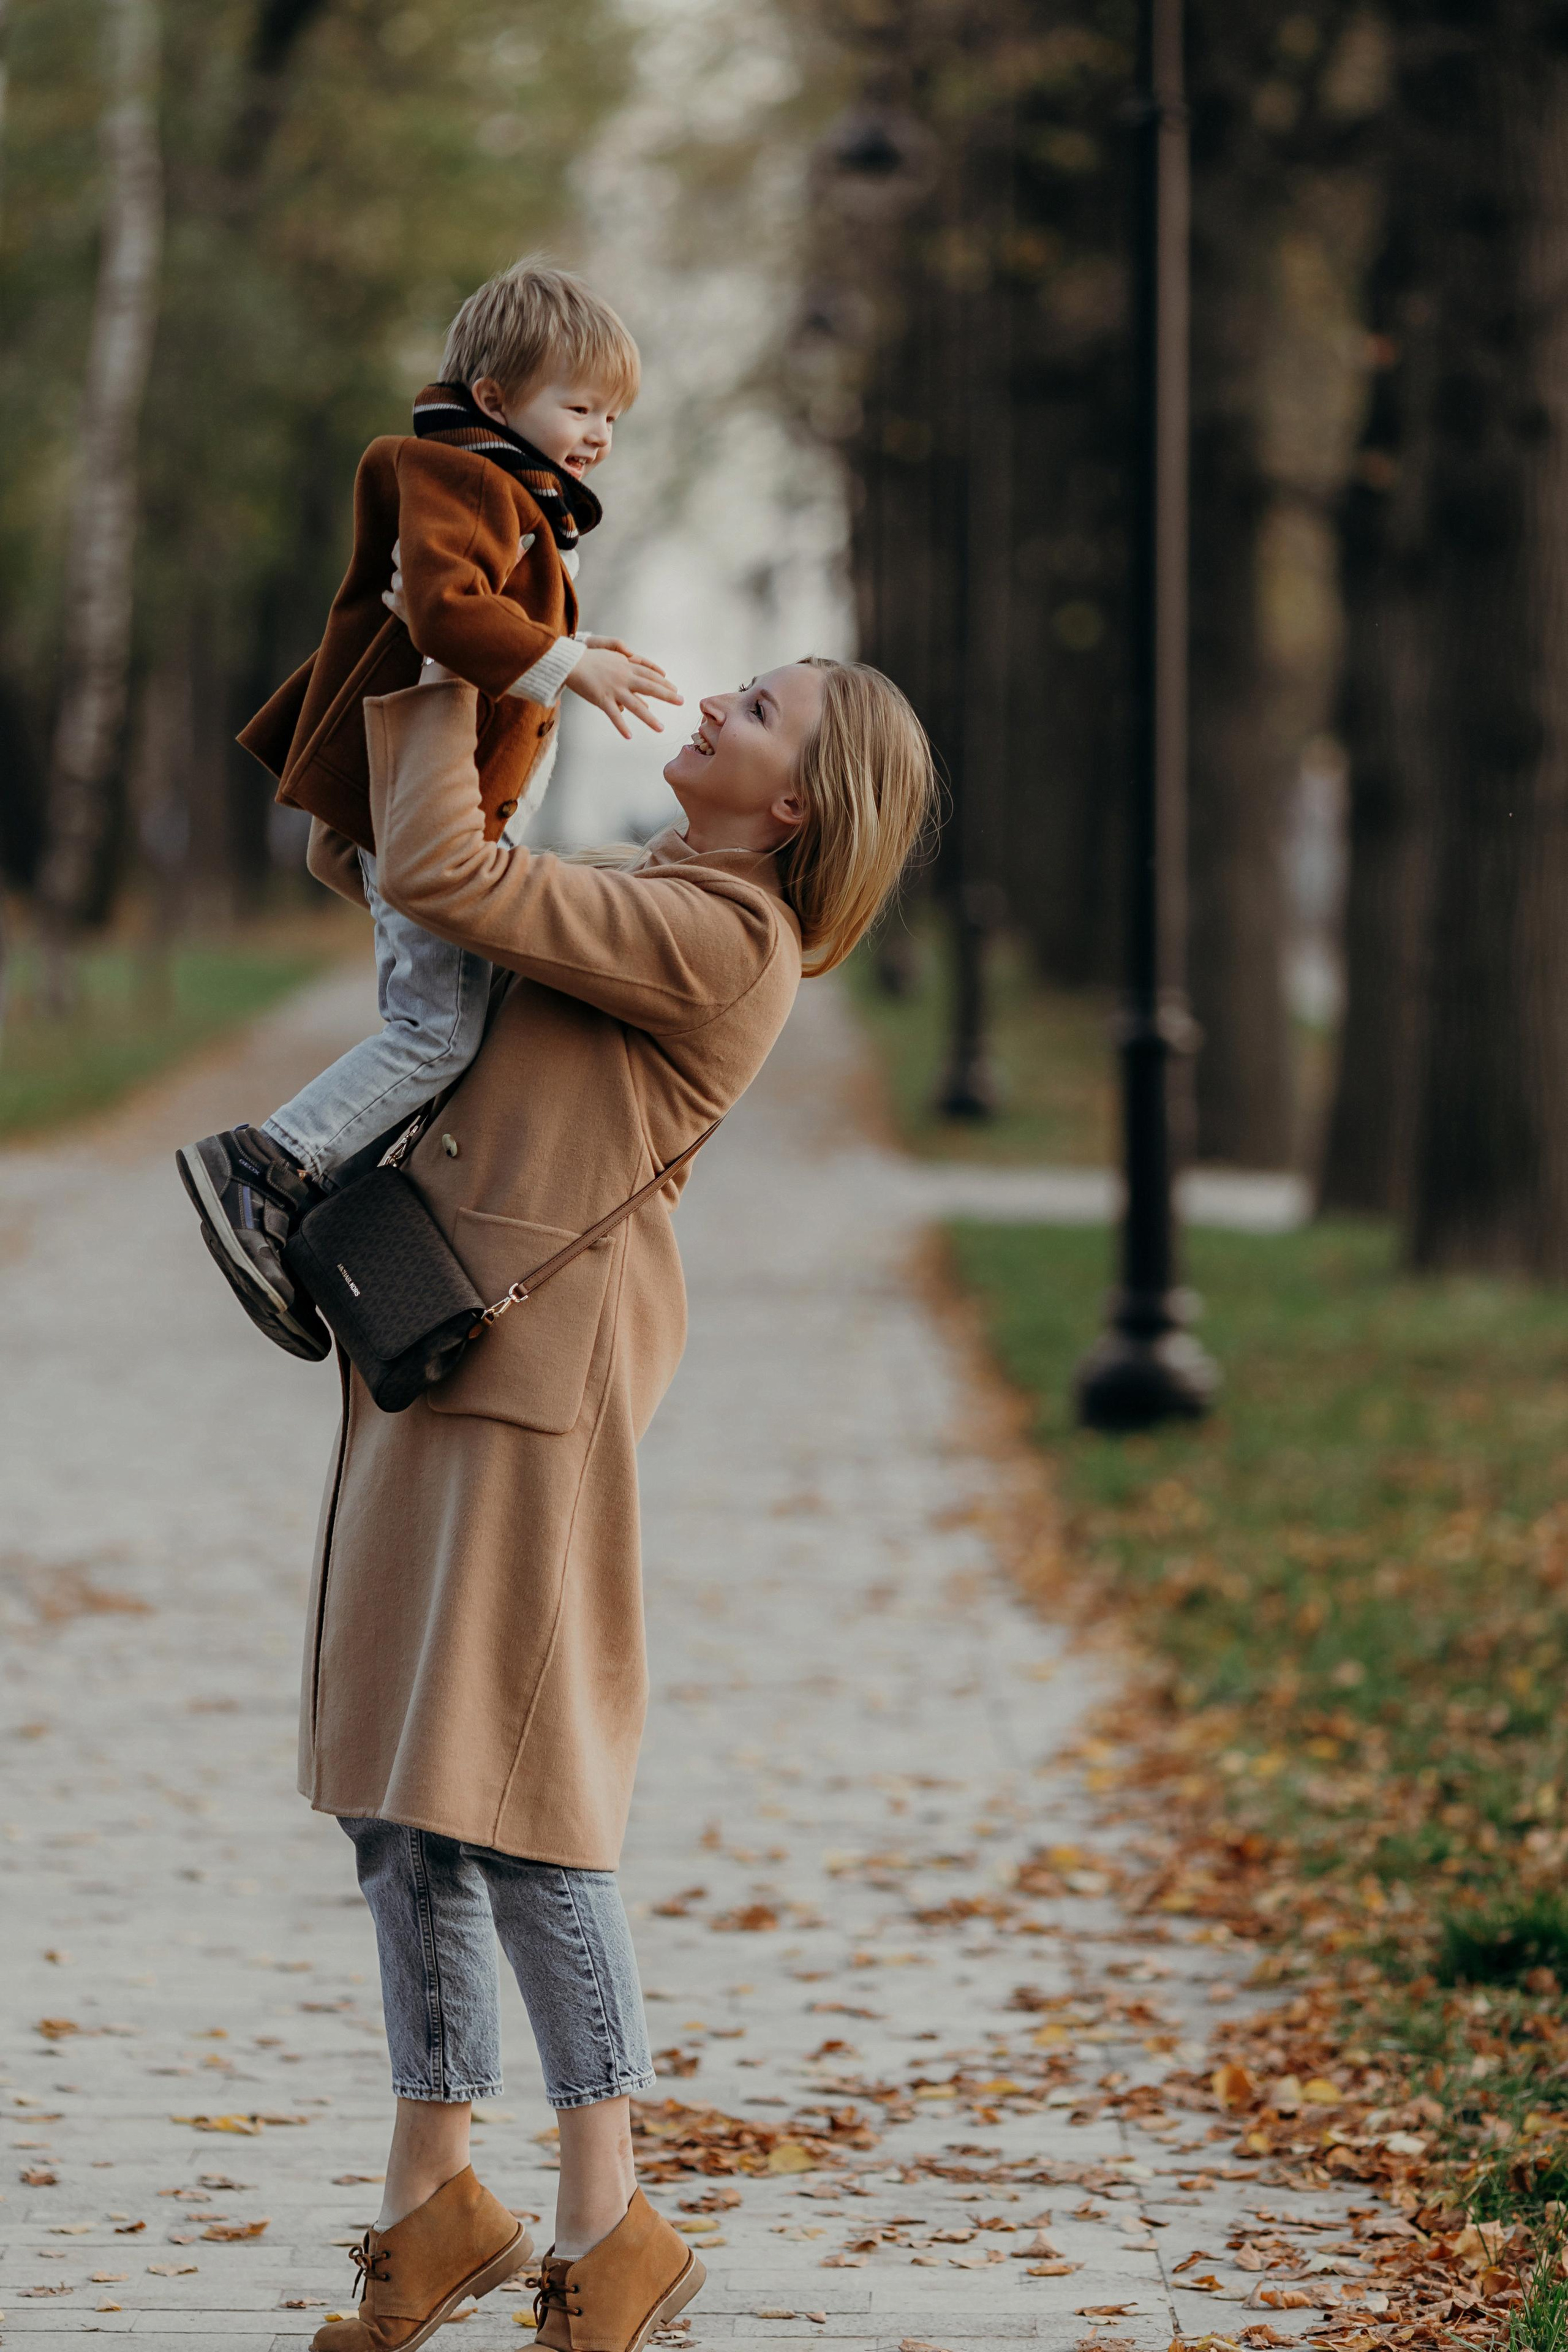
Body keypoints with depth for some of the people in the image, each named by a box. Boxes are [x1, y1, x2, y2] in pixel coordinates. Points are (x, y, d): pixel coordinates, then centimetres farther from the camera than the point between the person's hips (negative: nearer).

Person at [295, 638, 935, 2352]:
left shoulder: (722, 937, -11)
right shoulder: (637, 893, 18)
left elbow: (442, 874, -16)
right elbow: (361, 854, 27)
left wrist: (455, 680, -4)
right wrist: (409, 665, 15)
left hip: (542, 1366, -10)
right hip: (432, 1357, 10)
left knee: (502, 1801, -9)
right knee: (391, 1796, 10)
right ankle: (432, 2206, 19)